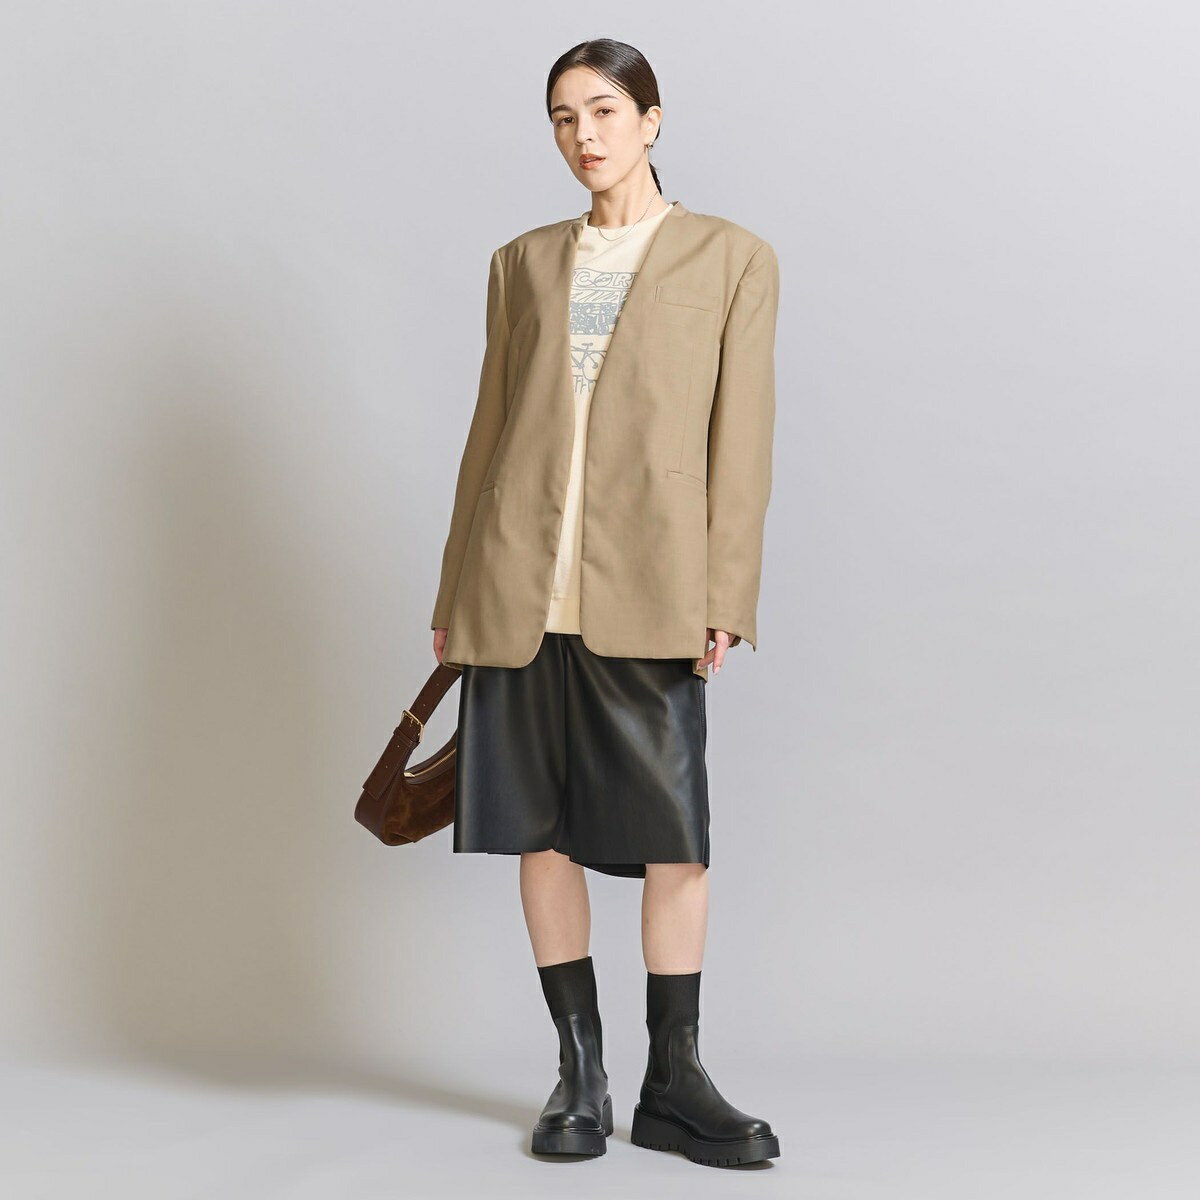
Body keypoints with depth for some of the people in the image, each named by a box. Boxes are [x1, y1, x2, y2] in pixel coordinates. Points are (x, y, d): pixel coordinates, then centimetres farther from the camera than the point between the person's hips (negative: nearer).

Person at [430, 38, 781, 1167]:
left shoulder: (732, 259, 6)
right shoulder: (524, 263, 14)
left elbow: (740, 439, 1)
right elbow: (490, 428, 14)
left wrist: (724, 598, -7)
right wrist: (454, 594, 10)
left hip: (646, 590, -3)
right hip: (521, 584, 3)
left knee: (674, 835, -3)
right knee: (542, 827, 5)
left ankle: (672, 1082, 10)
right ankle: (580, 1073, 16)